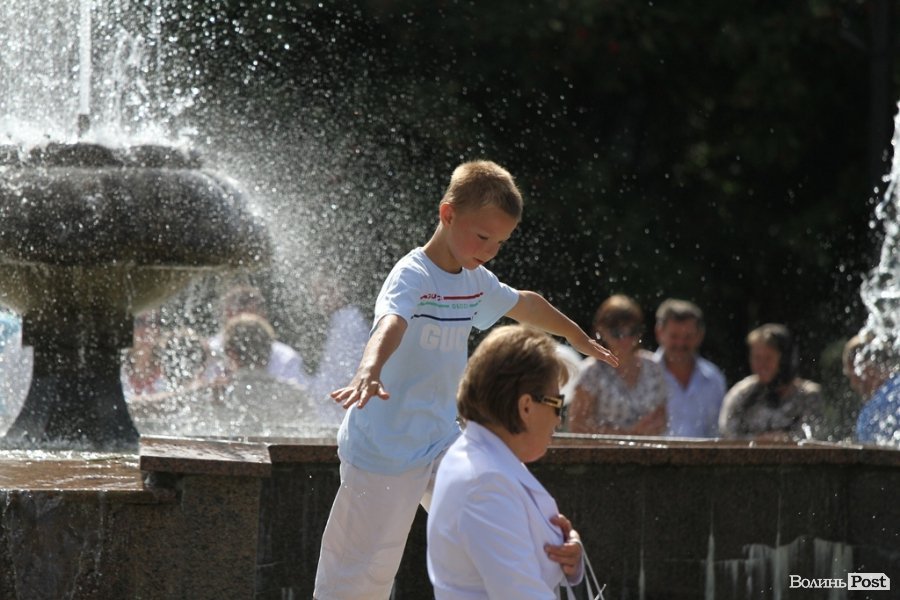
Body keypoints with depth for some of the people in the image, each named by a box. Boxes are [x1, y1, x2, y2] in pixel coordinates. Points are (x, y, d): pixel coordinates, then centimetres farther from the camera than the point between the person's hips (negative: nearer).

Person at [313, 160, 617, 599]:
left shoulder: (476, 281, 7)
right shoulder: (412, 276, -19)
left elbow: (524, 305, 29)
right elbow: (389, 327, -41)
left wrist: (579, 338, 44)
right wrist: (369, 374, -61)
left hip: (442, 440, 8)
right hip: (385, 445, -8)